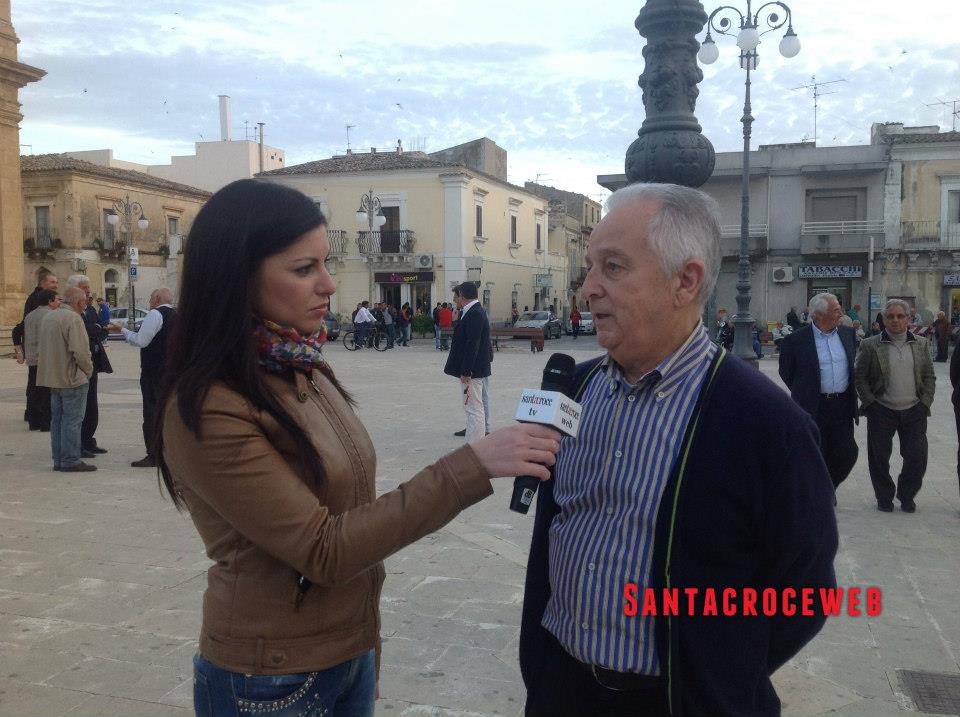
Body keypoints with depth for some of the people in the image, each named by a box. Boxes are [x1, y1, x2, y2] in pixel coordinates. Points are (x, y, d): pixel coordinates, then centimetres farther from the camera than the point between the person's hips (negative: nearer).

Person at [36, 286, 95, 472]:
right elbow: (80, 351, -22)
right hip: (72, 378, -9)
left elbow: (41, 349, 21)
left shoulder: (48, 317, 14)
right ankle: (71, 461, -3)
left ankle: (58, 460, 18)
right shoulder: (73, 319, -16)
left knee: (57, 419, 13)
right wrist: (88, 371, -8)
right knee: (72, 420, -5)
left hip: (53, 378, 9)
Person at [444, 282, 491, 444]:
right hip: (470, 370, 11)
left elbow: (472, 345, -23)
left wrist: (466, 372, -24)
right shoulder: (472, 312, 14)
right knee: (471, 408, 16)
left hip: (472, 371, -11)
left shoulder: (474, 314, -18)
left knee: (474, 409, -6)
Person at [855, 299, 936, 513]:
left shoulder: (921, 344, 7)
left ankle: (906, 496, 25)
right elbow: (860, 378, -2)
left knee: (917, 457, 2)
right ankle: (884, 497, 24)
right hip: (881, 412, -2)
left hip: (914, 412, 2)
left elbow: (929, 377, 11)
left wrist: (925, 403, 1)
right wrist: (871, 404, -8)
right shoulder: (870, 345, -3)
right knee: (879, 459, 5)